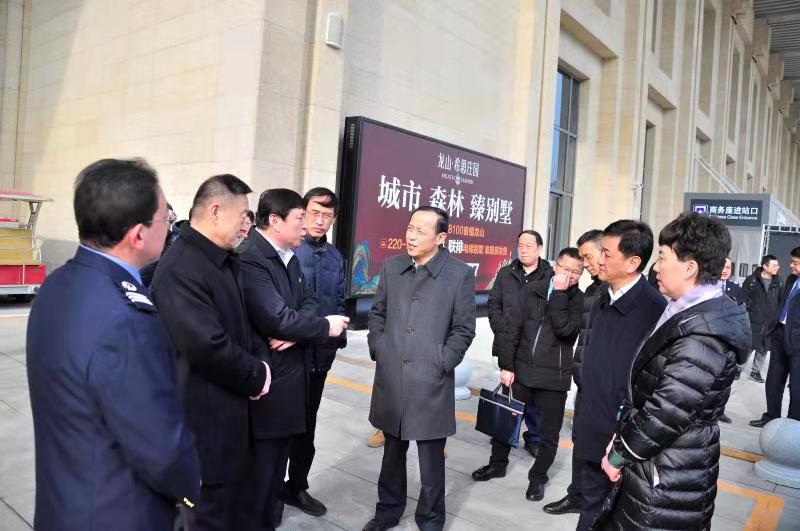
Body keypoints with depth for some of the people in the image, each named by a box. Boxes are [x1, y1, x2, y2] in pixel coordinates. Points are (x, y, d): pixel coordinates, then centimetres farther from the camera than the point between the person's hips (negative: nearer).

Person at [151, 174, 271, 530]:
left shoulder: (226, 260, 7)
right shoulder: (181, 268, -24)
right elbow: (208, 345, -29)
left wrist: (254, 370, 2)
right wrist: (256, 376, -14)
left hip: (231, 404, 9)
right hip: (208, 414, -9)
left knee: (236, 496, 23)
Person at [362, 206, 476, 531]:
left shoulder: (460, 274, -5)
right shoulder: (391, 267, 6)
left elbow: (463, 329, -3)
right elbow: (377, 312, 14)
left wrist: (442, 363, -9)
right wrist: (377, 348, 4)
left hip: (431, 382, -3)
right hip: (390, 378, 3)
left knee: (431, 459, 10)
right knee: (392, 451, 19)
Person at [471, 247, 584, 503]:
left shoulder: (578, 300, -4)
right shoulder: (533, 290, 0)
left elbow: (564, 329, -21)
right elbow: (511, 328, 0)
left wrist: (559, 293, -18)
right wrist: (506, 365, -4)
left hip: (553, 377, -2)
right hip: (520, 370, 2)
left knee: (549, 433, 9)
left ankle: (538, 477, 31)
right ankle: (497, 463, 38)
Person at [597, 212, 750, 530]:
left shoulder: (702, 334, -25)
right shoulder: (693, 313, 7)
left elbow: (667, 412, -25)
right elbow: (648, 388, 10)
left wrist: (619, 454, -12)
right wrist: (624, 436, 4)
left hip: (669, 482, -9)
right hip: (667, 468, 9)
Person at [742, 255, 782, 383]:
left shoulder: (777, 282, 4)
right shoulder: (752, 280, -8)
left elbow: (780, 301, 9)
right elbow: (743, 299, -7)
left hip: (770, 323, 4)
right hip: (753, 321, -4)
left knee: (763, 348, 12)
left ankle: (755, 371, 27)